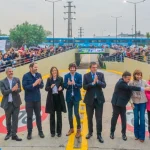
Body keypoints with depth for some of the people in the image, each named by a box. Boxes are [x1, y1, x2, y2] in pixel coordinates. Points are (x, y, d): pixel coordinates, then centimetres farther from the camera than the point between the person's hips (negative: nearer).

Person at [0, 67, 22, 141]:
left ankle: (14, 135, 6)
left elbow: (19, 90, -5)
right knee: (8, 120, 13)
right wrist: (12, 89, -24)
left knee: (15, 119, -1)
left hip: (16, 103, 0)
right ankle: (9, 133, 33)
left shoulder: (17, 80, 2)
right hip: (7, 103, 0)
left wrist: (15, 89, -27)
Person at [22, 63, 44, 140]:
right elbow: (25, 87, -18)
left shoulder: (39, 75, 1)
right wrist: (34, 84, -24)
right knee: (29, 116, 6)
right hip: (29, 99, -3)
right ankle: (29, 133, 16)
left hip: (37, 99, 3)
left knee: (38, 115, 12)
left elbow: (42, 86, 3)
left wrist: (39, 83, -18)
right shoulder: (26, 76, -10)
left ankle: (40, 131, 24)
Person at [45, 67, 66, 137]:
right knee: (52, 116, 6)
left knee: (59, 115, 6)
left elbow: (62, 87, 4)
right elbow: (46, 88, -2)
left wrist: (61, 88, -18)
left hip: (59, 98, 0)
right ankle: (52, 132, 15)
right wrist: (50, 87, -22)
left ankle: (59, 131, 15)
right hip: (51, 98, 0)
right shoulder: (49, 79, 4)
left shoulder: (60, 78, 2)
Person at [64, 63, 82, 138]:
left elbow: (80, 86, -9)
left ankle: (78, 129, 10)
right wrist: (68, 84, -24)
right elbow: (65, 86, -2)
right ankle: (71, 128, 25)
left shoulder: (79, 75, -3)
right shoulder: (66, 76, 3)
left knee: (76, 113, -7)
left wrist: (74, 84, -28)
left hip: (76, 97, -3)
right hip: (69, 97, 3)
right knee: (70, 113, 10)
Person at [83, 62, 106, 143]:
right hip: (89, 99, 0)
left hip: (99, 99, 0)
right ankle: (90, 132, 31)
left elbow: (104, 85, -9)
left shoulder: (101, 74, 0)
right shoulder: (86, 76, -2)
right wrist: (92, 83, -22)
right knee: (89, 118, 13)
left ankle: (99, 134, 13)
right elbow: (84, 87, -11)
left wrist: (97, 81, -24)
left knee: (99, 118, 3)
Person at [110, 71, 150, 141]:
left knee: (123, 119, 6)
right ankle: (112, 132, 21)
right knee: (114, 118, 6)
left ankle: (124, 134, 16)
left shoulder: (124, 82, 4)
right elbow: (131, 88, -31)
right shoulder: (121, 83, -24)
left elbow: (129, 89, 10)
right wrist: (143, 88, -34)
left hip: (122, 103, 7)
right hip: (117, 103, -7)